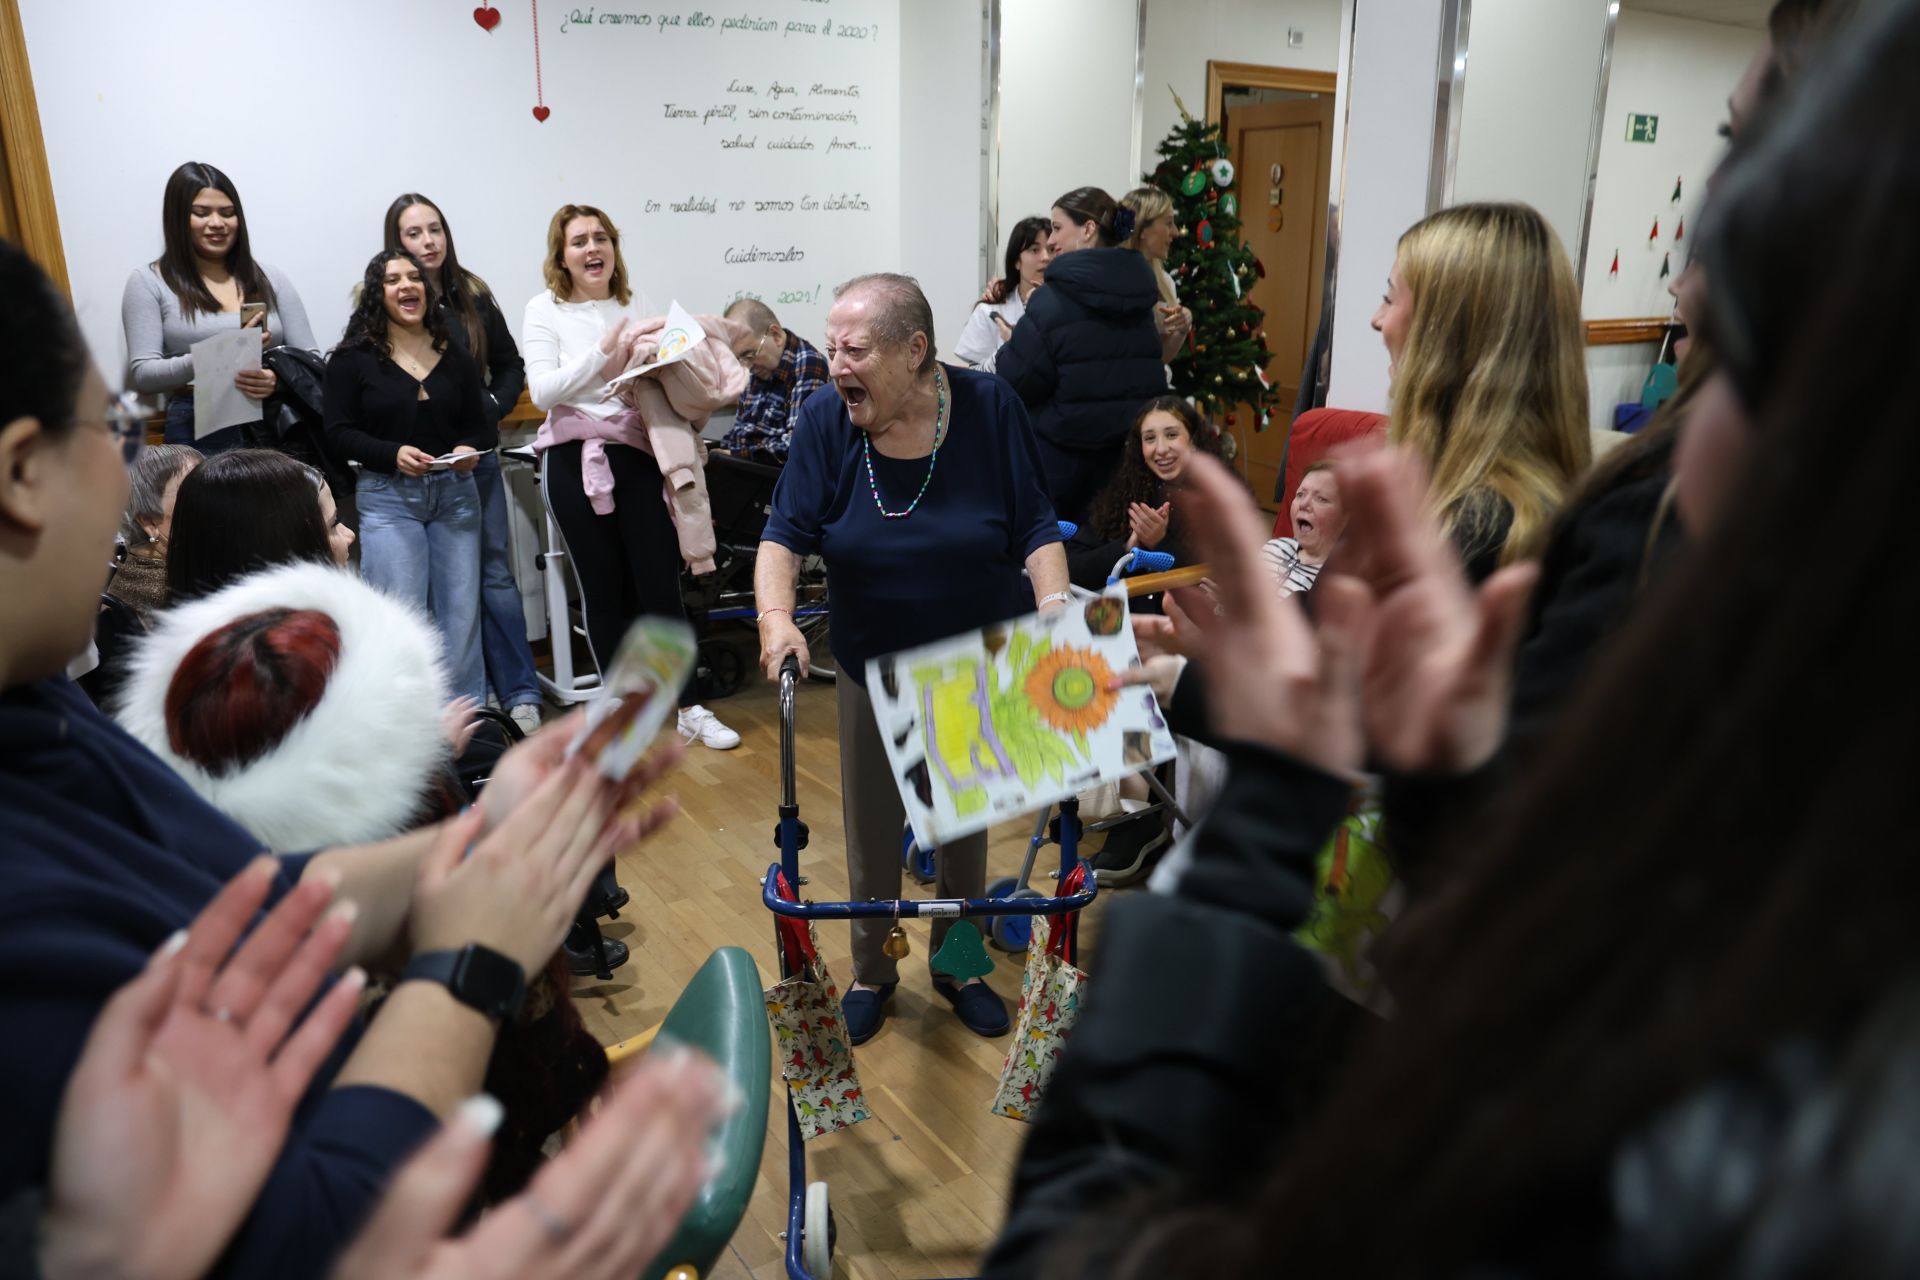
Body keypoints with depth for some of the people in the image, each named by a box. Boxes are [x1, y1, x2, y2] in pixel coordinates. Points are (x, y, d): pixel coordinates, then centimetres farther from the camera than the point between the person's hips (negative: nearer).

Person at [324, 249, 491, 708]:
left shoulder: (455, 355, 11)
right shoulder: (353, 358, 2)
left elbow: (483, 425, 13)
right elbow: (340, 431, -2)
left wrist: (471, 448, -9)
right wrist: (393, 454, -19)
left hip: (455, 494, 3)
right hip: (388, 497, -3)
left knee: (462, 614, 3)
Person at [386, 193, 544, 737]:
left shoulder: (473, 296, 7)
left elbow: (511, 367, 13)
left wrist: (487, 414, 0)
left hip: (477, 457, 3)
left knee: (496, 575, 4)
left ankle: (520, 697, 9)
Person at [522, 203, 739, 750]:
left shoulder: (638, 307, 10)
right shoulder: (545, 310, 2)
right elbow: (542, 391, -11)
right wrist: (603, 351, -21)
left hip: (638, 455, 2)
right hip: (575, 459, -1)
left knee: (661, 586, -1)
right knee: (603, 591, 6)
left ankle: (690, 710, 9)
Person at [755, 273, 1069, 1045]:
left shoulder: (987, 408, -16)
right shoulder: (826, 420, -14)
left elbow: (1035, 529, -12)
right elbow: (785, 536, -14)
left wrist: (1057, 611, -26)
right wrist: (776, 615, -31)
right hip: (873, 663, 1)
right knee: (872, 828, 12)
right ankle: (872, 972, 36)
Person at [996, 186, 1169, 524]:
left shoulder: (1055, 298, -14)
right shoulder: (1139, 289, 7)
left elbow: (1017, 382, -16)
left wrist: (1014, 346, 6)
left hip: (1064, 449, -6)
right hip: (1133, 445, 6)